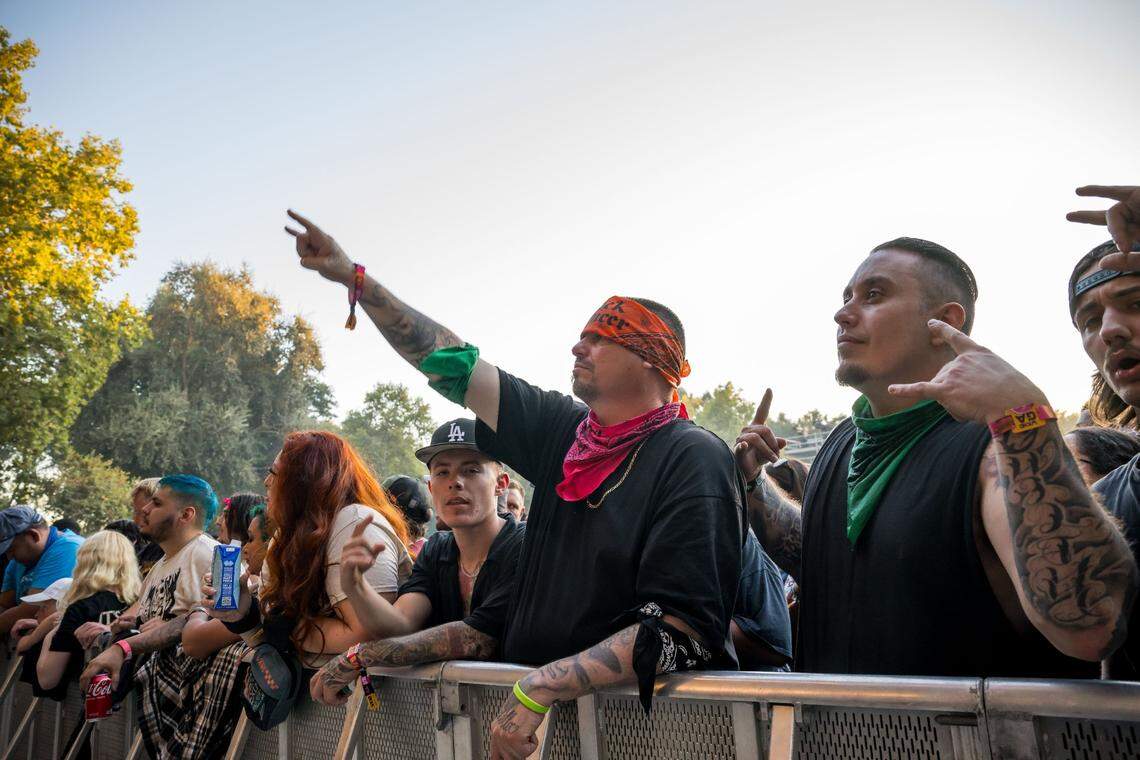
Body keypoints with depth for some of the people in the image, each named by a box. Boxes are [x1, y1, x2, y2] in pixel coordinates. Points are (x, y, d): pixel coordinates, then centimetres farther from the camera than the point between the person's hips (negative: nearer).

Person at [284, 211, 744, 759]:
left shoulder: (694, 459, -13)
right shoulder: (561, 431, 6)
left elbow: (683, 626, -21)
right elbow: (452, 366, 10)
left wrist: (538, 688, -26)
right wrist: (352, 277, 11)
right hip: (543, 712, 5)